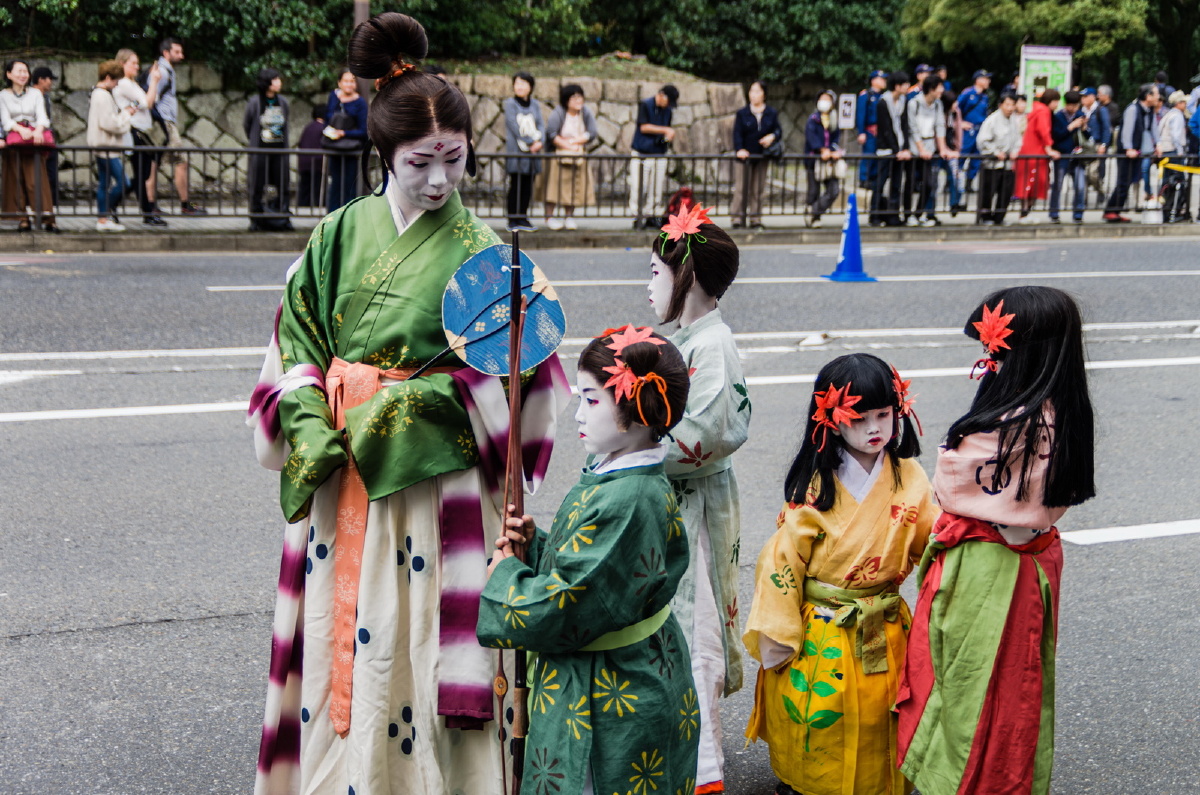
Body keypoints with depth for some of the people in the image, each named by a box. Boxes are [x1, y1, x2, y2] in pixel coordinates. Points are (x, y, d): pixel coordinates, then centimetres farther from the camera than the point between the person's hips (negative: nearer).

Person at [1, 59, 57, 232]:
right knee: (16, 179, -10)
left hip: (34, 139, 0)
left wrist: (38, 130, -17)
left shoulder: (35, 93, 17)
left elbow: (42, 116, 5)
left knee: (37, 178, -14)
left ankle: (47, 217, -21)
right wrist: (21, 129, -18)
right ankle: (22, 218, -9)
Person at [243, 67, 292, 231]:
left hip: (279, 150, 3)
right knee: (257, 187, 2)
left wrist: (285, 146, 13)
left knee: (283, 186, 1)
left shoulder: (282, 101, 6)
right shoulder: (255, 101, -6)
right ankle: (256, 222, 11)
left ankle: (281, 220, 11)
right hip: (259, 150, -3)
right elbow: (246, 125, 7)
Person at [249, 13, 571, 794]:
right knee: (337, 630, 13)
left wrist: (405, 406, -18)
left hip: (430, 477, -4)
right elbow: (295, 339, 8)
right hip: (337, 469, 4)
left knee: (410, 639, 1)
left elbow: (508, 383, -10)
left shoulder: (477, 254, -8)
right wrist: (307, 420, -8)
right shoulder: (341, 232, 4)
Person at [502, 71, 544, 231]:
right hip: (516, 150, -5)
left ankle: (523, 218, 13)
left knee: (528, 186, 5)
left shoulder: (535, 104, 13)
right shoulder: (510, 104, -2)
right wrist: (530, 142, -12)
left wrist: (540, 141, -12)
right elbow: (514, 126, -9)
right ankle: (513, 220, -1)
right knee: (516, 185, -5)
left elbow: (541, 123, 6)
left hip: (533, 150, 5)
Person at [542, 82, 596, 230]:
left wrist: (572, 141, -16)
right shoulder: (558, 113, -15)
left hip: (579, 157, 4)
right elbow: (551, 134, -21)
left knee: (574, 186, 3)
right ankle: (549, 217, 0)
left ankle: (569, 217, 11)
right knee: (554, 184, -5)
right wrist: (568, 146, -18)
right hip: (558, 155, -4)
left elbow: (591, 134, -8)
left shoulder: (586, 112, -4)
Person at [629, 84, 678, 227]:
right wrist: (666, 130, -13)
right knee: (639, 187, -6)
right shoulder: (645, 105, -5)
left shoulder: (668, 110, 13)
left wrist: (669, 136, -3)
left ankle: (651, 217, 8)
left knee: (656, 189, 2)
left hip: (659, 155, 5)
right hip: (641, 154, -5)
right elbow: (644, 127, -12)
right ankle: (637, 217, 0)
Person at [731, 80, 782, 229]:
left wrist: (772, 136, -17)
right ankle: (738, 219, -2)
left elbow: (778, 130, 7)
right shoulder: (742, 113, 1)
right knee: (741, 188, -5)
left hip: (761, 156, 2)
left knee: (758, 189, 6)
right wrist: (739, 149, -20)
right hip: (744, 155, -2)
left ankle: (755, 219, 11)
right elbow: (737, 133, -4)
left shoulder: (771, 114, 7)